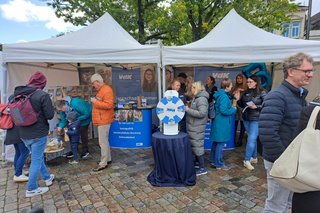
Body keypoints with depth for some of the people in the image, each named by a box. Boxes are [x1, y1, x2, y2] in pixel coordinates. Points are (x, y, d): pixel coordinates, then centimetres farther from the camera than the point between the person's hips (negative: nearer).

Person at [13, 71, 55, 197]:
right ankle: (31, 189, 17)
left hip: (24, 133, 7)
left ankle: (47, 178, 39)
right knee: (36, 160, 7)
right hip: (38, 133, -7)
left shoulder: (18, 94, 2)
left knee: (37, 157, 22)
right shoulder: (43, 95, -18)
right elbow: (50, 115, -17)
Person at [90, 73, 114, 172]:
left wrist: (95, 102, -19)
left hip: (104, 120, -10)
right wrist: (95, 101, 12)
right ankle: (107, 159, 28)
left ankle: (103, 163, 2)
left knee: (103, 142, -5)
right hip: (101, 120, 10)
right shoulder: (100, 90, 17)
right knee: (104, 141, 16)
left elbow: (108, 105, -24)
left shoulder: (107, 90, -15)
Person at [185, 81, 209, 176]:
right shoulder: (197, 97, 12)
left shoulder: (201, 99, -19)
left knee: (198, 145, -2)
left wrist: (188, 110, -23)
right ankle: (197, 161, 36)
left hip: (197, 127, -10)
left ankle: (202, 168, 9)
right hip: (194, 126, 10)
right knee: (195, 145, 20)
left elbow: (202, 113, -27)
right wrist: (189, 108, 6)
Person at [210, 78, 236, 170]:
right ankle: (219, 164, 13)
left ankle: (213, 161, 29)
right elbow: (223, 110, -25)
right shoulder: (224, 96, -19)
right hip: (222, 123, -10)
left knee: (216, 142, 17)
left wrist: (231, 106, 14)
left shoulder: (219, 94, 10)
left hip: (217, 122, 10)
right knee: (220, 143, 1)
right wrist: (233, 109, -10)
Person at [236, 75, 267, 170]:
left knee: (251, 139, -7)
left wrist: (256, 107, -21)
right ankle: (254, 157, 28)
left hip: (256, 119, -5)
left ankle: (247, 160, 1)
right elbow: (242, 105, 14)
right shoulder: (246, 92, 8)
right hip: (246, 118, 6)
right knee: (252, 138, 16)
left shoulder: (262, 92, -7)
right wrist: (238, 100, -3)